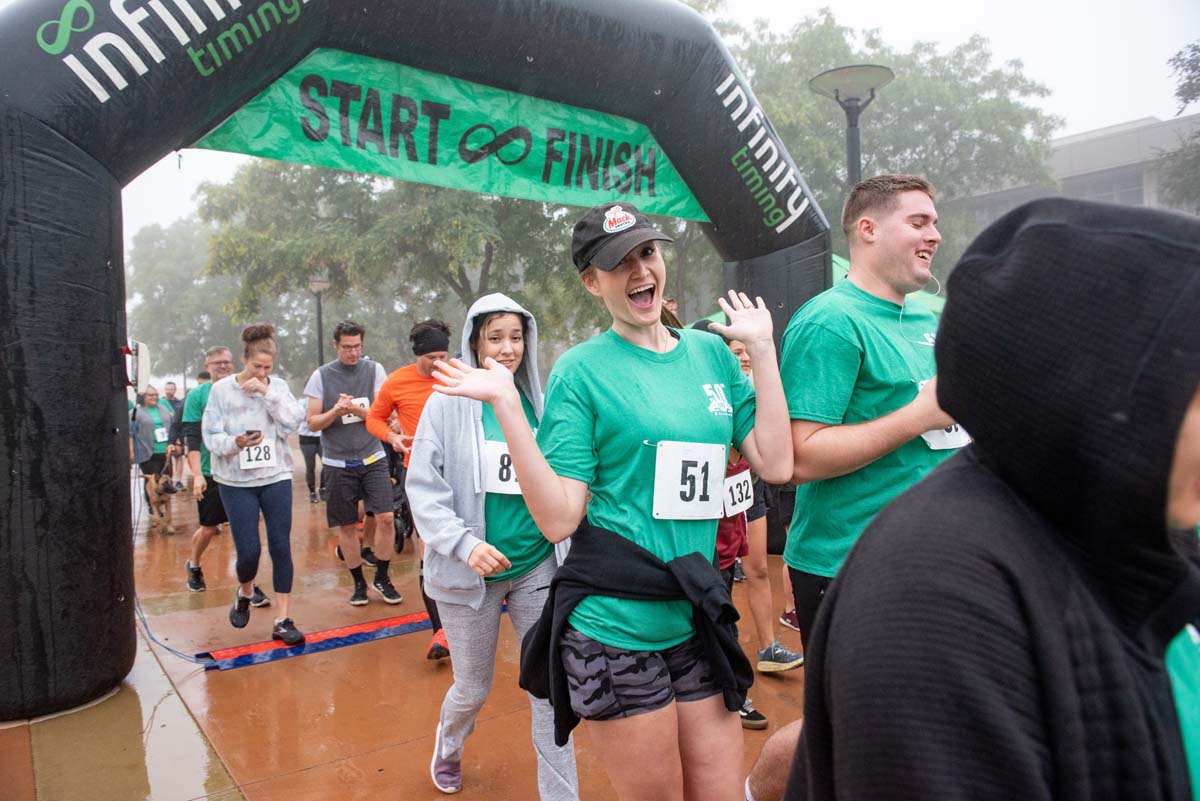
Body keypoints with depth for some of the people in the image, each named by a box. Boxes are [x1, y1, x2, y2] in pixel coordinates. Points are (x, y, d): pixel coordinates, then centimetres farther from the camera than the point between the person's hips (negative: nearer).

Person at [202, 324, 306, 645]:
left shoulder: (278, 387, 2)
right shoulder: (222, 389, -2)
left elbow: (293, 421, -11)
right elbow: (211, 436, -5)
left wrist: (267, 392, -17)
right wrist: (234, 443, -24)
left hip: (276, 477, 1)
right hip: (236, 481, -1)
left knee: (281, 547, 0)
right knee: (249, 550, -2)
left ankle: (283, 620, 9)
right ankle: (244, 594, 32)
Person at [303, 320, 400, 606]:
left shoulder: (374, 370, 0)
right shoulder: (321, 375, -1)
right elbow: (313, 423, -1)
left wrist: (354, 409, -19)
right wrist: (335, 411, -19)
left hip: (372, 457, 0)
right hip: (338, 462, 0)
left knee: (385, 517, -7)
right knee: (346, 526, 8)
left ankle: (382, 578, 12)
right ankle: (359, 582, 25)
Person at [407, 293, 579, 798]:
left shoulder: (538, 402, 0)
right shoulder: (449, 403, -8)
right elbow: (423, 488, -9)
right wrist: (465, 544, -21)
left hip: (537, 567, 2)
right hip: (470, 573, -2)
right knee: (473, 688, 15)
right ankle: (447, 749, 49)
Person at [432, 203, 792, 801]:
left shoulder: (711, 352, 6)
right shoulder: (581, 370, -8)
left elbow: (775, 465, -1)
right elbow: (558, 520, -13)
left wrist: (762, 350, 0)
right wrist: (506, 405, -20)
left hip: (698, 622, 5)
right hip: (614, 629, -4)